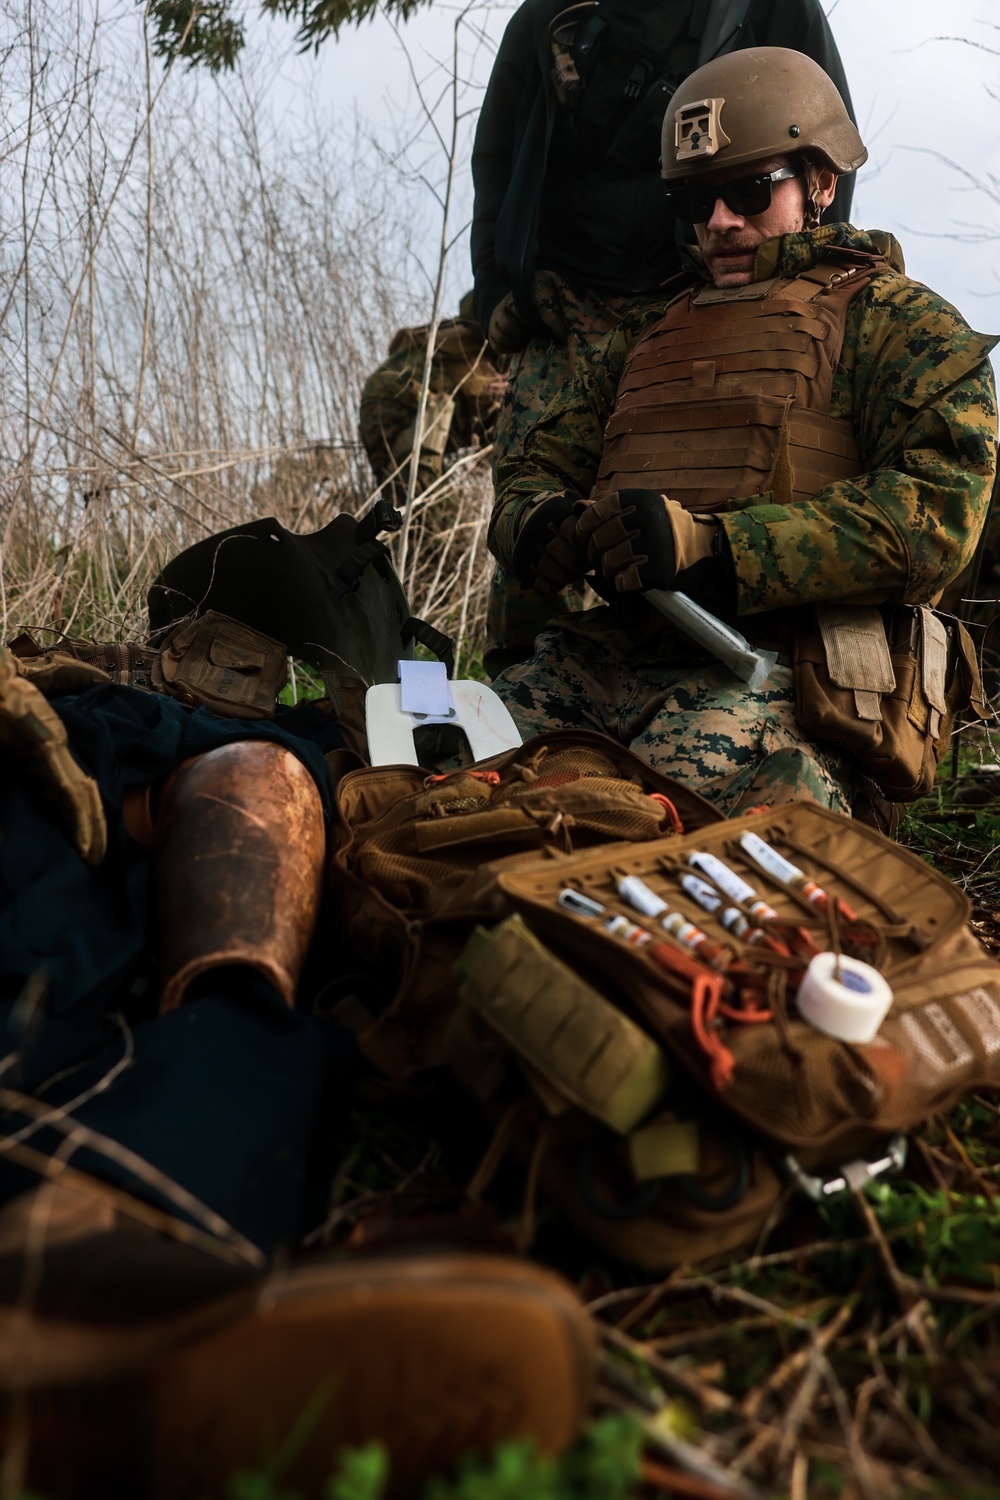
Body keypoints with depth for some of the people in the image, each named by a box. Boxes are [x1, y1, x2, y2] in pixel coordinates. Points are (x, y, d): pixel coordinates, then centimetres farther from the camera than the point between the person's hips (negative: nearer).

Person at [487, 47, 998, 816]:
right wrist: (534, 524, -1)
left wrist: (715, 546, -18)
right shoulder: (643, 340, 31)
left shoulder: (894, 319, 12)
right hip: (604, 655, 5)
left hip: (773, 672, -5)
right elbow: (537, 466, 27)